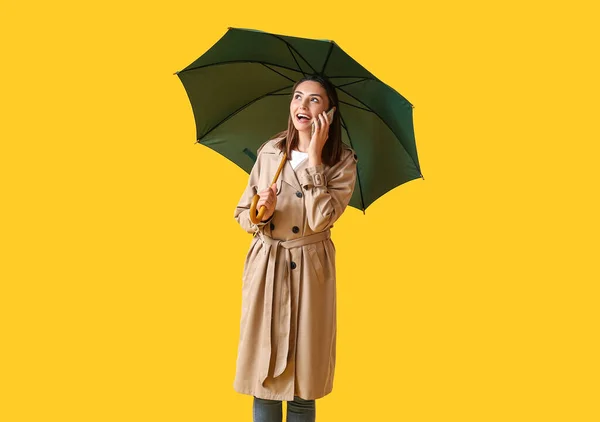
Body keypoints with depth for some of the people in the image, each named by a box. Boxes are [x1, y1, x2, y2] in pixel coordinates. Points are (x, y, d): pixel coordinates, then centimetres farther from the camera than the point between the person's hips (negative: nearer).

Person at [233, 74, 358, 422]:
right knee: (264, 375, 9)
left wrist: (314, 156, -17)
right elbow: (242, 213, 8)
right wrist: (260, 214, -15)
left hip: (310, 269, -2)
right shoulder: (269, 152, 4)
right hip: (266, 266, 2)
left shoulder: (342, 161, -4)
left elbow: (319, 219, -18)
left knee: (303, 384, 6)